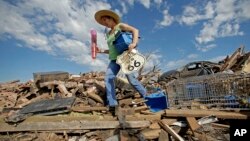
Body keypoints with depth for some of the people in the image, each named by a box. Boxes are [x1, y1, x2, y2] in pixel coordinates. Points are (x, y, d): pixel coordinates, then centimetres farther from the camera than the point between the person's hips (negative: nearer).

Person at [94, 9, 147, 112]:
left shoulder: (120, 26, 5)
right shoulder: (108, 34, 23)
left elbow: (135, 30, -9)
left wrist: (134, 43, -27)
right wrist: (101, 51, 12)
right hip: (114, 59, 7)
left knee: (131, 78, -8)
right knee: (108, 78, -10)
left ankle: (146, 97, 14)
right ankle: (112, 104, -7)